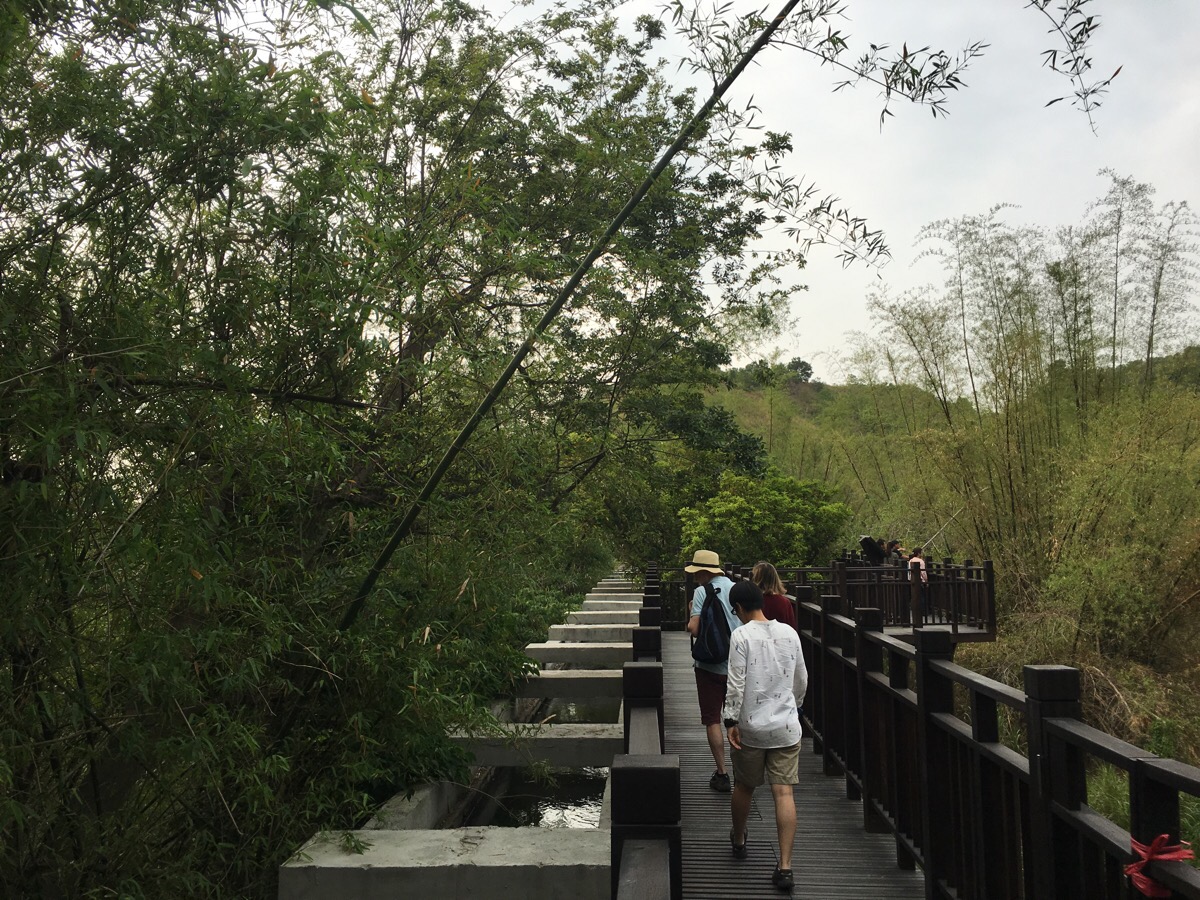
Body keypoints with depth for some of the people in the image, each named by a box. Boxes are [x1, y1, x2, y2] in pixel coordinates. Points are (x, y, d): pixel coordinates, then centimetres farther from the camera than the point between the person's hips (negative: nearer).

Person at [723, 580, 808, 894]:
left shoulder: (741, 635, -12)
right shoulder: (789, 633, 2)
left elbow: (736, 683, -14)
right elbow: (802, 680, 11)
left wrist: (731, 720, -7)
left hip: (751, 726, -3)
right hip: (786, 726, 3)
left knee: (744, 786, 17)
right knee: (784, 792, 1)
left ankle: (739, 841, 40)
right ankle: (785, 867, -3)